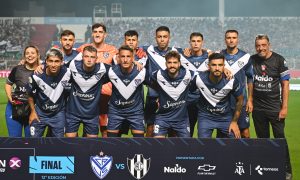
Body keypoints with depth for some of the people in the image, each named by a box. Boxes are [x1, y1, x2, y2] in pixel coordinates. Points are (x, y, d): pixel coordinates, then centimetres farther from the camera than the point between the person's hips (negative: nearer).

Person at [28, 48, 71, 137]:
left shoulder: (67, 72, -20)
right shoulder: (37, 76, -22)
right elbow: (31, 95, -4)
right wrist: (33, 112, 3)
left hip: (58, 114, 1)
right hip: (40, 113, -1)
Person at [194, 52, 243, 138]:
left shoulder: (232, 81, -20)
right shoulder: (199, 78, -22)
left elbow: (240, 100, -3)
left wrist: (234, 121, -1)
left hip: (226, 117, 1)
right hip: (205, 117, -1)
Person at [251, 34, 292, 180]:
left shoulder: (279, 60, -6)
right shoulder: (252, 60, 3)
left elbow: (285, 84, -5)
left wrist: (284, 107, -9)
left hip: (275, 107, -3)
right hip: (257, 107, 3)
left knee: (280, 138, -4)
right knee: (262, 139, 11)